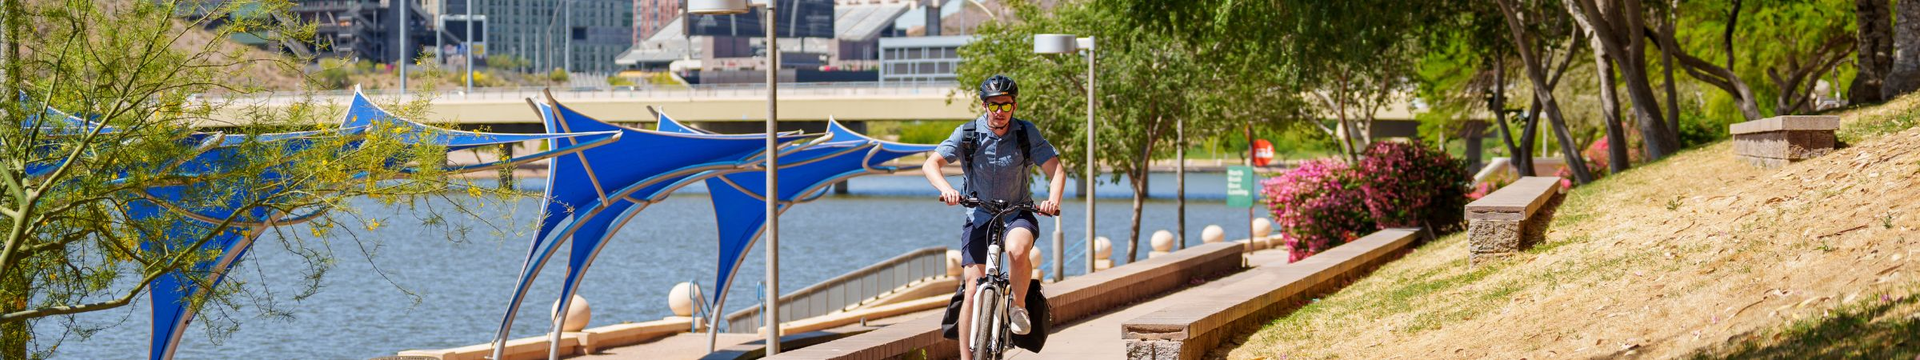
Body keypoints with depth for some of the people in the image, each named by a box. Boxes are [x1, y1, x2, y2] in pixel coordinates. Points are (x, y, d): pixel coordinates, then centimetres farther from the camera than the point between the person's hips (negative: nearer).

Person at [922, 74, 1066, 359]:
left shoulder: (1027, 133, -8)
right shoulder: (967, 134, -9)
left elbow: (1055, 170, -13)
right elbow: (930, 165, -15)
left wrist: (1053, 199, -34)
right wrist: (945, 188, -36)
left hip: (1018, 213, -1)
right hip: (979, 215, 1)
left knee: (1017, 250, -35)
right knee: (973, 288, -10)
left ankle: (1019, 306, -8)